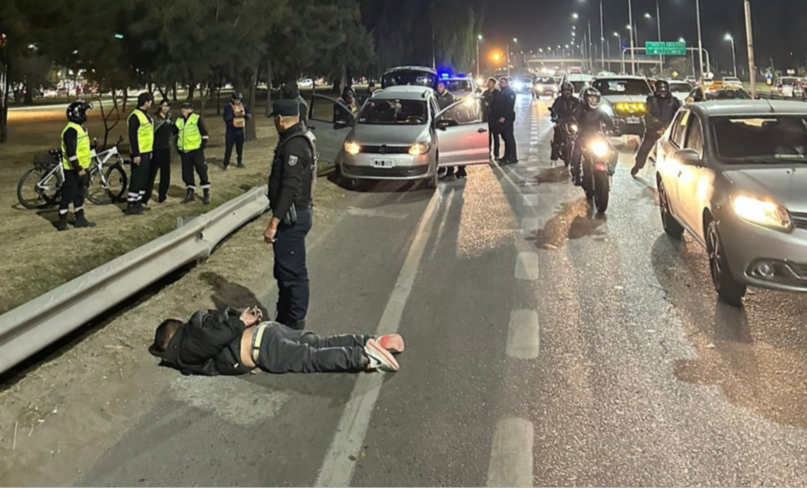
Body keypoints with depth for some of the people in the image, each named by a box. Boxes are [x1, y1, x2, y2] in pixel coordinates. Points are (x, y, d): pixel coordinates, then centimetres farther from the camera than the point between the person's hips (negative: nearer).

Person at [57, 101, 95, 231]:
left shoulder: (80, 127, 13)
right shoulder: (71, 130, -18)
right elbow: (71, 153, -23)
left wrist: (84, 168, 22)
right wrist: (79, 169, -24)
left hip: (81, 168, 10)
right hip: (73, 170, -10)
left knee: (79, 194, 15)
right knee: (68, 195, -3)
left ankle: (80, 219, 24)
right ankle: (62, 222, 3)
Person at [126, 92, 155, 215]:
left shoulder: (146, 115, 13)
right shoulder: (135, 116, -16)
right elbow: (132, 136, -19)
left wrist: (151, 150, 19)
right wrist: (136, 154, -22)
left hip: (147, 152, 9)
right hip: (140, 153, -9)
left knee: (144, 179, 13)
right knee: (136, 179, -7)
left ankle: (138, 203, 20)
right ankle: (131, 206, -2)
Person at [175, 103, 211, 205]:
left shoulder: (197, 119, -3)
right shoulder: (179, 121, 13)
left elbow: (204, 133, -3)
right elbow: (174, 133, 22)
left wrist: (202, 146, -8)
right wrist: (178, 147, 14)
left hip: (196, 150, -5)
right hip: (185, 152, 6)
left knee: (202, 171, -3)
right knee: (187, 173, 8)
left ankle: (206, 194, 4)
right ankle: (191, 193, 20)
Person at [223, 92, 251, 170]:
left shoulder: (243, 106, 7)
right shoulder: (228, 107, -8)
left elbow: (250, 115, 5)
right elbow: (225, 118, -17)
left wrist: (244, 114, -16)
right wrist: (234, 115, -26)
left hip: (240, 130, 5)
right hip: (231, 130, -5)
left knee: (240, 147, 14)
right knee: (228, 148, -3)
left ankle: (240, 162, 25)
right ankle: (226, 164, 1)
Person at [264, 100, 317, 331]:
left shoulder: (295, 144, -20)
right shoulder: (299, 138, 14)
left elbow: (290, 188, -27)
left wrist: (274, 222, -27)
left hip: (292, 216, -11)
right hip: (295, 213, 11)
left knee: (292, 272, -3)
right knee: (284, 270, 17)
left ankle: (294, 324, 6)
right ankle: (284, 318, 28)